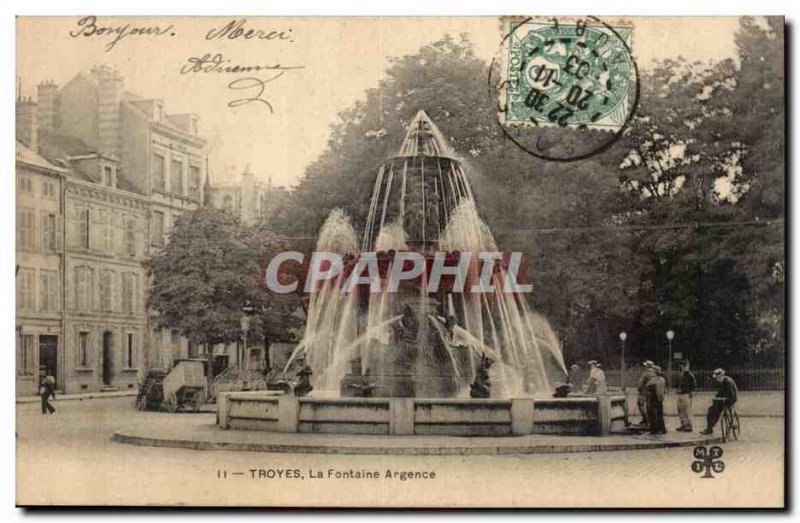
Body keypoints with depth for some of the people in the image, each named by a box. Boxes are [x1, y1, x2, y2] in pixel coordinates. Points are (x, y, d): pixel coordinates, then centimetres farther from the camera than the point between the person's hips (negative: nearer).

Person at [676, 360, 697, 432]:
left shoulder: (690, 374, -8)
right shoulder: (682, 374, 17)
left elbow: (694, 384, -10)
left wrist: (692, 392, -12)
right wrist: (678, 389, 14)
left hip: (686, 395, -9)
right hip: (680, 394, 9)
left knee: (687, 410, -7)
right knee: (680, 410, 13)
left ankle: (689, 426, -3)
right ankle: (683, 425, 22)